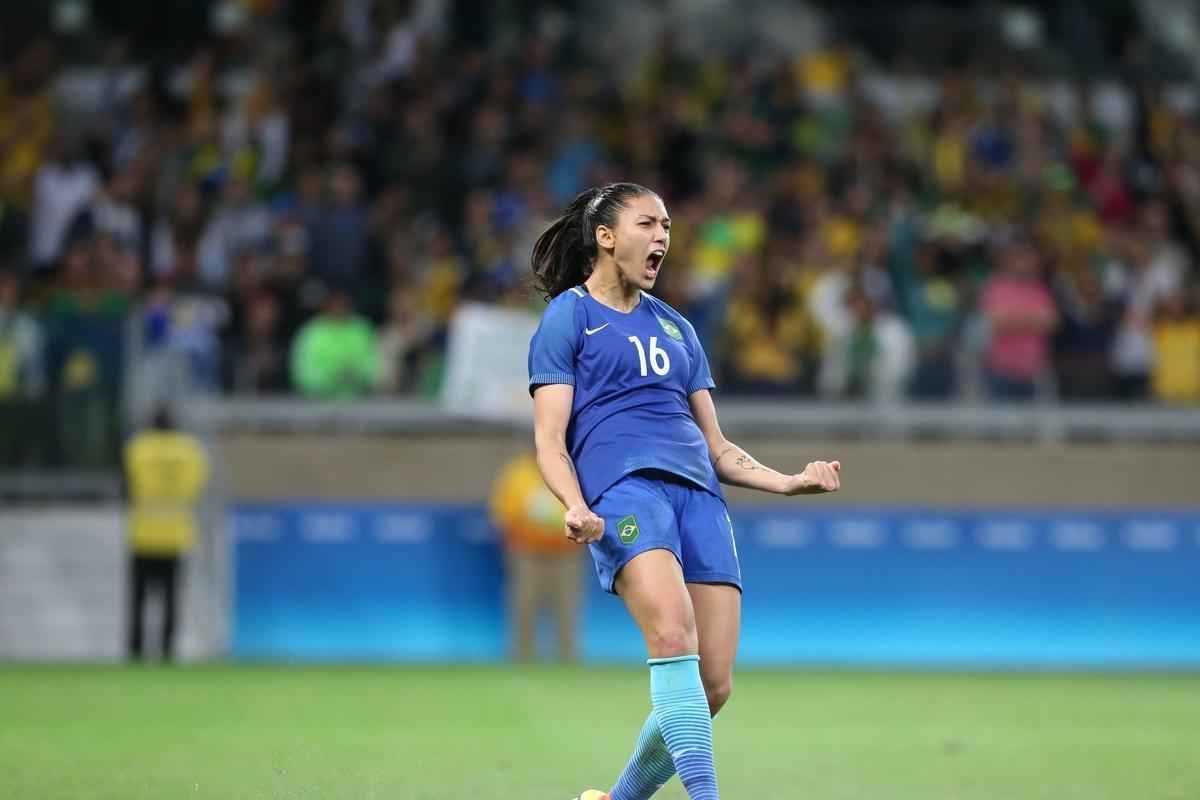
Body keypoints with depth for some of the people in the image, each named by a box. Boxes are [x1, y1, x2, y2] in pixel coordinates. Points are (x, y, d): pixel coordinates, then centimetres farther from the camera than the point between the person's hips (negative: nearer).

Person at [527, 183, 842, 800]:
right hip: (622, 485, -6)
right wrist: (576, 507, -18)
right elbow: (550, 442, 2)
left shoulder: (674, 327, 28)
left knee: (712, 687, -7)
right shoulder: (567, 317, 10)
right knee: (674, 635, -31)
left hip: (698, 493, 6)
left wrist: (787, 482, 12)